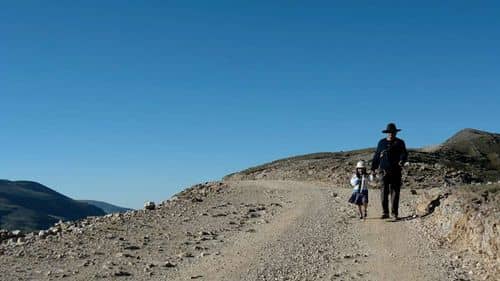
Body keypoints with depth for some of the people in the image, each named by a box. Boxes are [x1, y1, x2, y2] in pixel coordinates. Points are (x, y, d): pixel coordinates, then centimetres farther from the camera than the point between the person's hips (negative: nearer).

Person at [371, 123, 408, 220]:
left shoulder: (400, 143, 9)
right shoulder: (381, 143, 15)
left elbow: (404, 154, -5)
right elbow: (376, 156, 20)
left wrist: (402, 161, -26)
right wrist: (373, 168, 16)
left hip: (396, 171, -1)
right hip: (384, 170, 1)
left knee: (395, 191, -2)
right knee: (384, 192, -5)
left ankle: (394, 213, 3)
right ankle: (385, 213, -1)